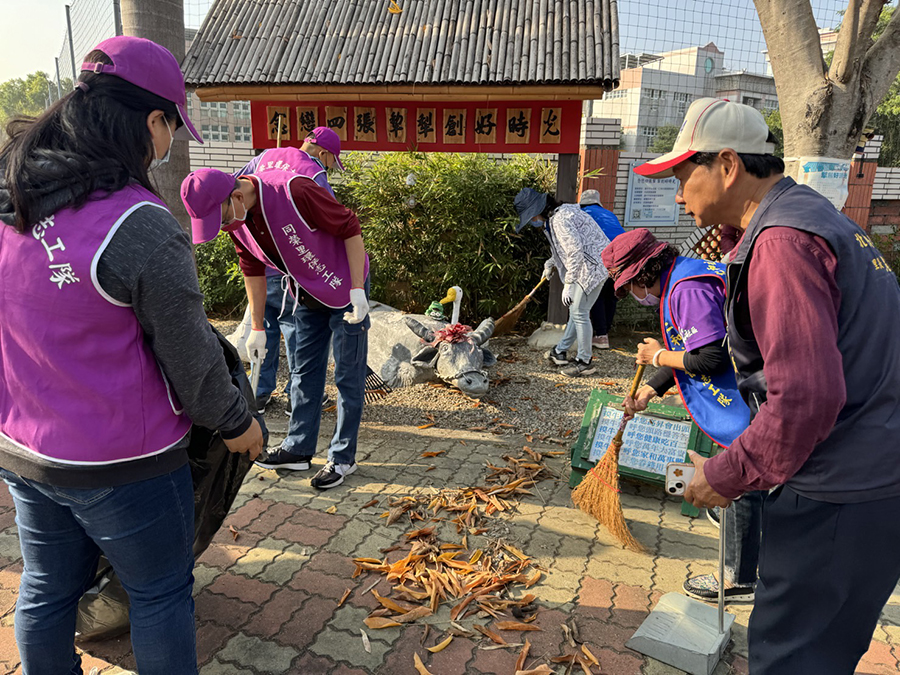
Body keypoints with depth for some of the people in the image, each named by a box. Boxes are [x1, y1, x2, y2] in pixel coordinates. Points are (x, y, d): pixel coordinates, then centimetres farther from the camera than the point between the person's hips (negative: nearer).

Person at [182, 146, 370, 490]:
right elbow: (253, 270, 5)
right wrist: (257, 327, 9)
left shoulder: (295, 191, -30)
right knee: (304, 370, 14)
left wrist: (357, 290, -23)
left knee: (348, 376, 1)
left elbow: (350, 228, -22)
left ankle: (342, 457, 13)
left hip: (346, 287, -7)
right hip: (307, 294, 7)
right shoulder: (236, 219, -7)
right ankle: (298, 449, 27)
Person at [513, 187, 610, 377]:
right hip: (589, 266, 11)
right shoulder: (559, 214, 12)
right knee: (577, 310, 17)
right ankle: (560, 351, 28)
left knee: (579, 312, -4)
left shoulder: (559, 220, -20)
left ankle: (586, 361, 7)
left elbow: (576, 252, -25)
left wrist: (568, 285, -22)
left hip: (594, 265, -11)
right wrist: (549, 264, 29)